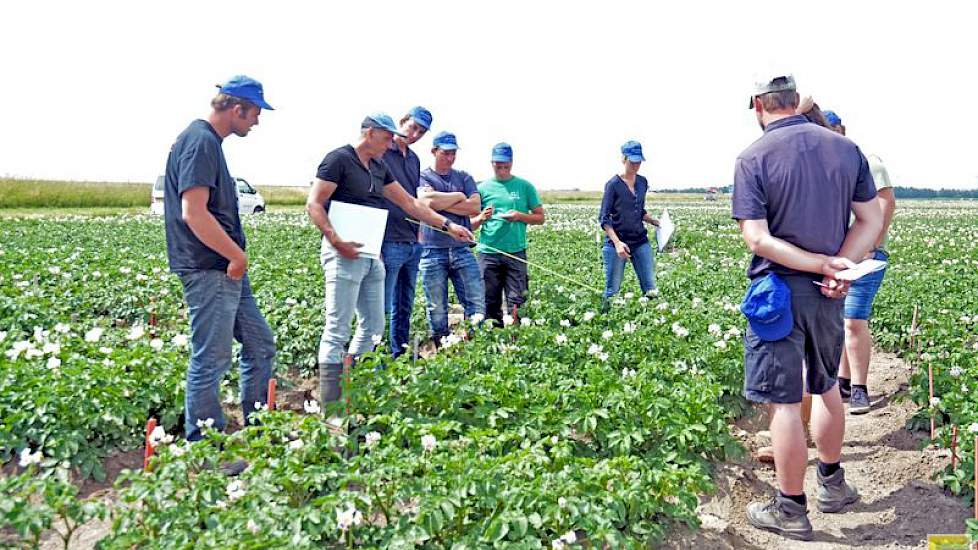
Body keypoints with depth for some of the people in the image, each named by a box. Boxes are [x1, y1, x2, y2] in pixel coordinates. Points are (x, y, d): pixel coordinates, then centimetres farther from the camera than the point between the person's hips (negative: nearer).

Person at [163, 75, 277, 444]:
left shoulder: (208, 141, 16)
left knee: (260, 346, 15)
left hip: (228, 270, 11)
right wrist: (238, 256, -16)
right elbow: (194, 213, -24)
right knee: (210, 363, -1)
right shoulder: (201, 142, -16)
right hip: (209, 272, -10)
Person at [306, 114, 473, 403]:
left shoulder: (379, 168, 17)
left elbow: (410, 202, 19)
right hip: (345, 253, -9)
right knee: (337, 330, -6)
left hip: (371, 255, 9)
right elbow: (314, 204, -12)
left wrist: (447, 224, 14)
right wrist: (336, 241, -22)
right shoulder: (339, 159, -7)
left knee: (373, 327, 12)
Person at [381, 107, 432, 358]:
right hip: (389, 243, -8)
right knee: (380, 309, -4)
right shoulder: (381, 153, -8)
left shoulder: (414, 159, 16)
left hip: (412, 243, 8)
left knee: (404, 308, 15)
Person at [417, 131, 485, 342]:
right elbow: (429, 201, -16)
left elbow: (475, 207, -1)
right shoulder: (423, 177, 6)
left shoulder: (464, 178, 15)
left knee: (477, 302, -4)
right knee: (437, 309, 2)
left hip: (462, 249, 3)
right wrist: (458, 196, -3)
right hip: (432, 251, -3)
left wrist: (442, 203, -5)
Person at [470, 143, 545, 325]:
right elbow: (471, 225, 9)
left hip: (516, 252, -1)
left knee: (517, 302, -4)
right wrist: (482, 218, -13)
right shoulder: (483, 187, 9)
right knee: (490, 302, 4)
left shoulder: (525, 186, 8)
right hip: (488, 252, 1)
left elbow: (540, 218, 9)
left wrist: (520, 216, -8)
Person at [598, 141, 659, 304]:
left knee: (650, 287, 2)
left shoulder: (643, 182, 9)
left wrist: (654, 221, 3)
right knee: (612, 290, 1)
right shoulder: (613, 184, -8)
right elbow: (604, 219, -11)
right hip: (616, 241, -5)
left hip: (640, 241, 5)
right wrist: (617, 243, -22)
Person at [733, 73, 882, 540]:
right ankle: (832, 484, 37)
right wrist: (840, 268, -9)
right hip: (829, 293, 5)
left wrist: (825, 264, -15)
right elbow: (871, 221, 3)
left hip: (778, 294, -5)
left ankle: (790, 510, 14)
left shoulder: (753, 159, -11)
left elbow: (757, 239, -18)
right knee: (826, 387, 22)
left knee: (785, 404, 2)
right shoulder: (847, 149, 4)